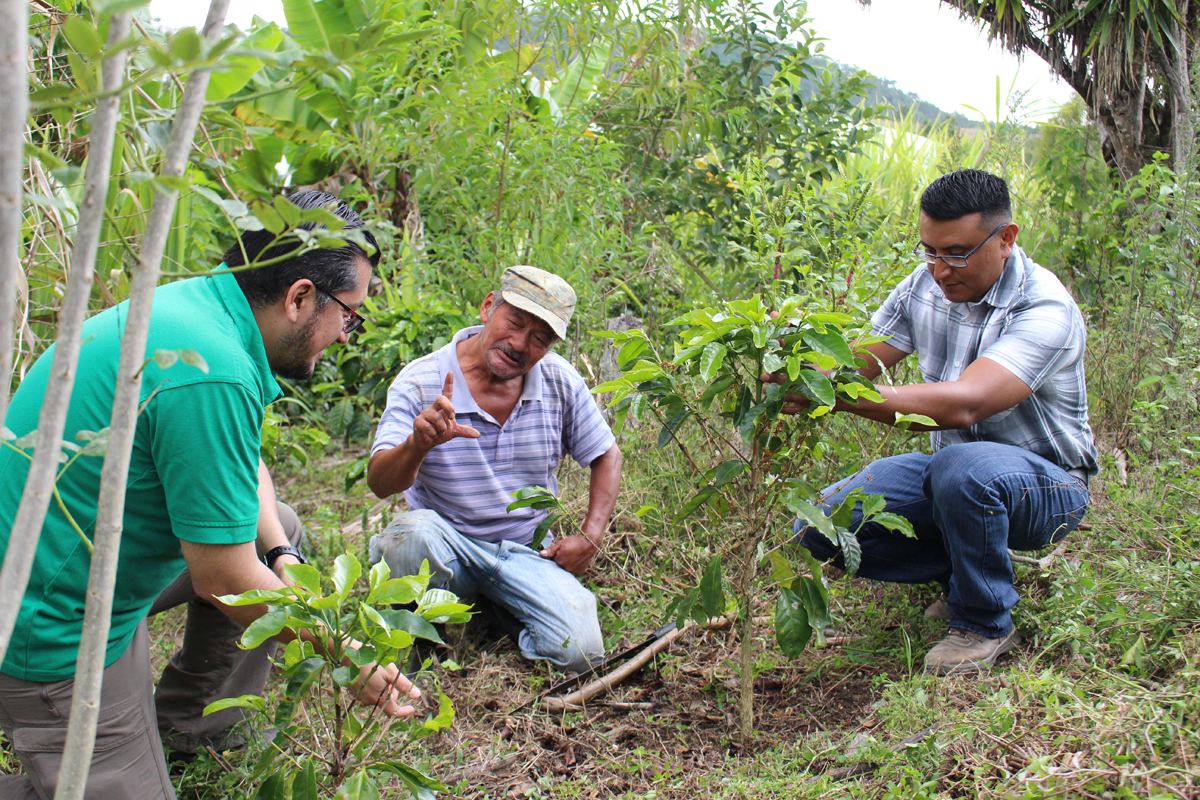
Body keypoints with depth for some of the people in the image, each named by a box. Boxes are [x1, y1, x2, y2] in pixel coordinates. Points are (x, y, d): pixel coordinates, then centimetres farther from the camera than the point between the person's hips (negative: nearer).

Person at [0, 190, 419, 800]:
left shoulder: (188, 303, 0)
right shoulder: (213, 377, -30)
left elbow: (243, 463, 15)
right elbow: (224, 580, -24)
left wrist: (282, 556, 1)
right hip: (50, 631, -10)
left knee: (279, 530, 16)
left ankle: (191, 722, 25)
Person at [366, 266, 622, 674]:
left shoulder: (560, 383, -4)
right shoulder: (420, 382, -14)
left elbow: (606, 456, 11)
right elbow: (380, 483, -25)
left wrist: (590, 537, -1)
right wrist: (418, 445, -47)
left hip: (527, 552, 3)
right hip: (448, 546, -2)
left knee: (579, 651, -21)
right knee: (414, 533, -38)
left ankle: (504, 615, 13)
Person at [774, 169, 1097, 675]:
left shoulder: (1045, 309, -25)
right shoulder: (925, 285, -3)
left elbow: (963, 404, -40)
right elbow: (858, 362, -3)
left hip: (1046, 481, -6)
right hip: (950, 471, 6)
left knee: (963, 467, -40)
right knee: (819, 526, -11)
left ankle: (985, 623, -13)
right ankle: (961, 572, 9)